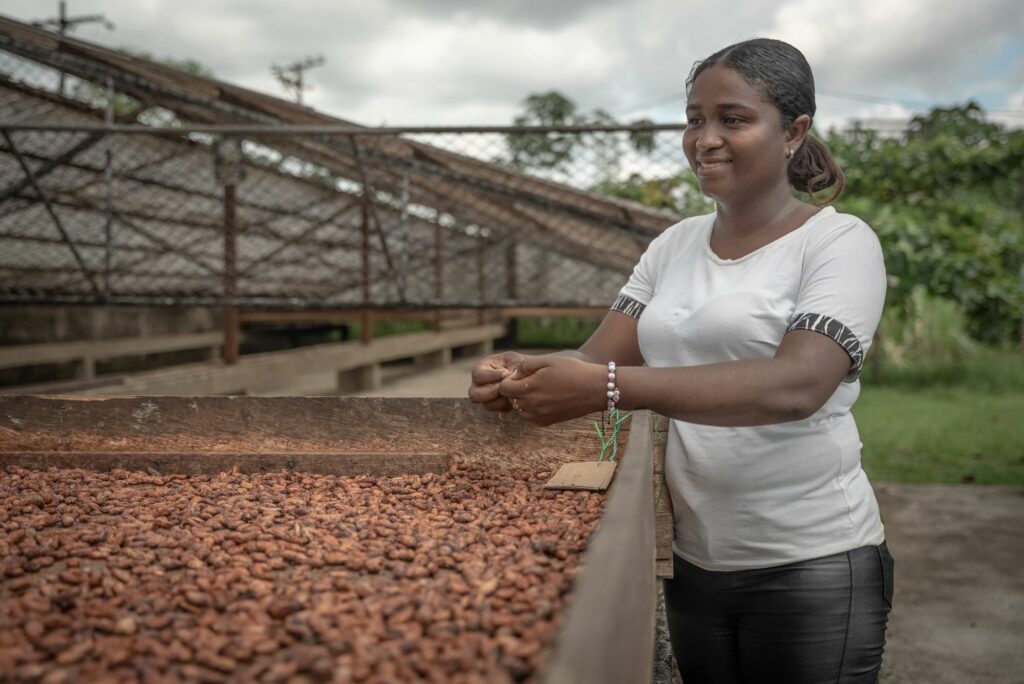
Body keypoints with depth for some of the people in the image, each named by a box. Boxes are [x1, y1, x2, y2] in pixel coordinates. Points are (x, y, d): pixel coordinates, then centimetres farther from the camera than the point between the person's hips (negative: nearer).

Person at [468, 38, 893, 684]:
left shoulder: (840, 241, -10)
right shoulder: (676, 244, 8)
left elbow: (796, 385, -26)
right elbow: (598, 357, 2)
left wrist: (609, 387, -35)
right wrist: (528, 372, -21)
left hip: (811, 565, -5)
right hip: (696, 562, 5)